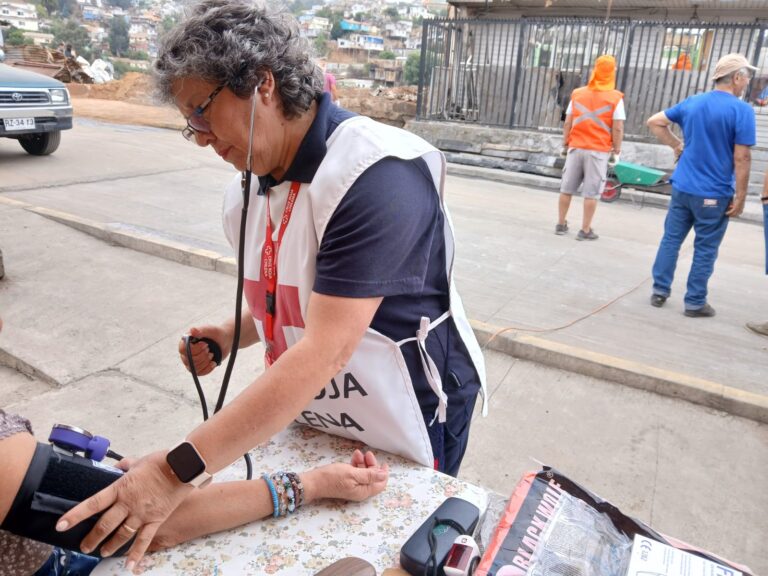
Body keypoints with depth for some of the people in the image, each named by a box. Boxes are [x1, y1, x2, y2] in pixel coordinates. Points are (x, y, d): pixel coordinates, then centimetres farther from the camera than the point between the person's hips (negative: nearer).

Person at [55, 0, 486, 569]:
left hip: (406, 424, -6)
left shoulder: (377, 174, -27)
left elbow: (326, 350, -34)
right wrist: (234, 333, -5)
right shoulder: (250, 189, 0)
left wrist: (181, 469, -33)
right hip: (311, 415, 7)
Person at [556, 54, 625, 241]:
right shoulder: (615, 98, -4)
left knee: (566, 188, 11)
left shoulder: (577, 94, 7)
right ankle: (585, 230, 5)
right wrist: (616, 151, 0)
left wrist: (565, 145, 14)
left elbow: (567, 124, 6)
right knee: (591, 193, 1)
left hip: (576, 148, 3)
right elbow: (617, 129, -8)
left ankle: (561, 224, 18)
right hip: (599, 151, -3)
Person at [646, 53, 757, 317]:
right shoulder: (742, 110, -11)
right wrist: (740, 197, -8)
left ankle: (660, 291, 17)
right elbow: (741, 158, -14)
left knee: (671, 239, 12)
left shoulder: (692, 102, 6)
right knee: (705, 249, 5)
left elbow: (654, 122, 13)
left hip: (682, 187, 5)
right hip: (714, 194, -5)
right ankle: (695, 302, 13)